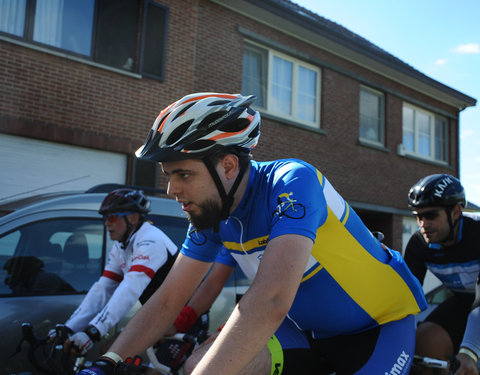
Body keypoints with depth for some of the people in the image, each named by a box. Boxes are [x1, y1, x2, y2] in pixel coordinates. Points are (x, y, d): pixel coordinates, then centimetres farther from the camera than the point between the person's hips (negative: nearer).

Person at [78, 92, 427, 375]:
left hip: (381, 320, -5)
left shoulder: (291, 183, -30)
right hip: (309, 329, 6)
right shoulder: (212, 213, -9)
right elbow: (167, 301, -5)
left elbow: (270, 301, -43)